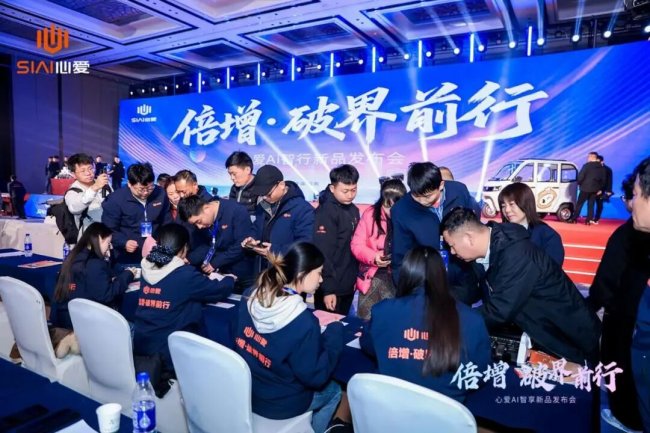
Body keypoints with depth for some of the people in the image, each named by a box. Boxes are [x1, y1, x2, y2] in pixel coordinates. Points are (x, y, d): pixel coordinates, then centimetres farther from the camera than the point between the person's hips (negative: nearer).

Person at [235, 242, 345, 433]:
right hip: (279, 403, -6)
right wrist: (334, 333, -14)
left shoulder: (252, 296, -13)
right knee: (334, 390, 23)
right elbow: (314, 378, -21)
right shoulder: (304, 322, -31)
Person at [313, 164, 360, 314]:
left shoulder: (353, 210, 8)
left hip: (348, 285, 8)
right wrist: (327, 289, -22)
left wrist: (355, 277, 14)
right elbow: (323, 254, -21)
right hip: (331, 287, -8)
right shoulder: (325, 212, -17)